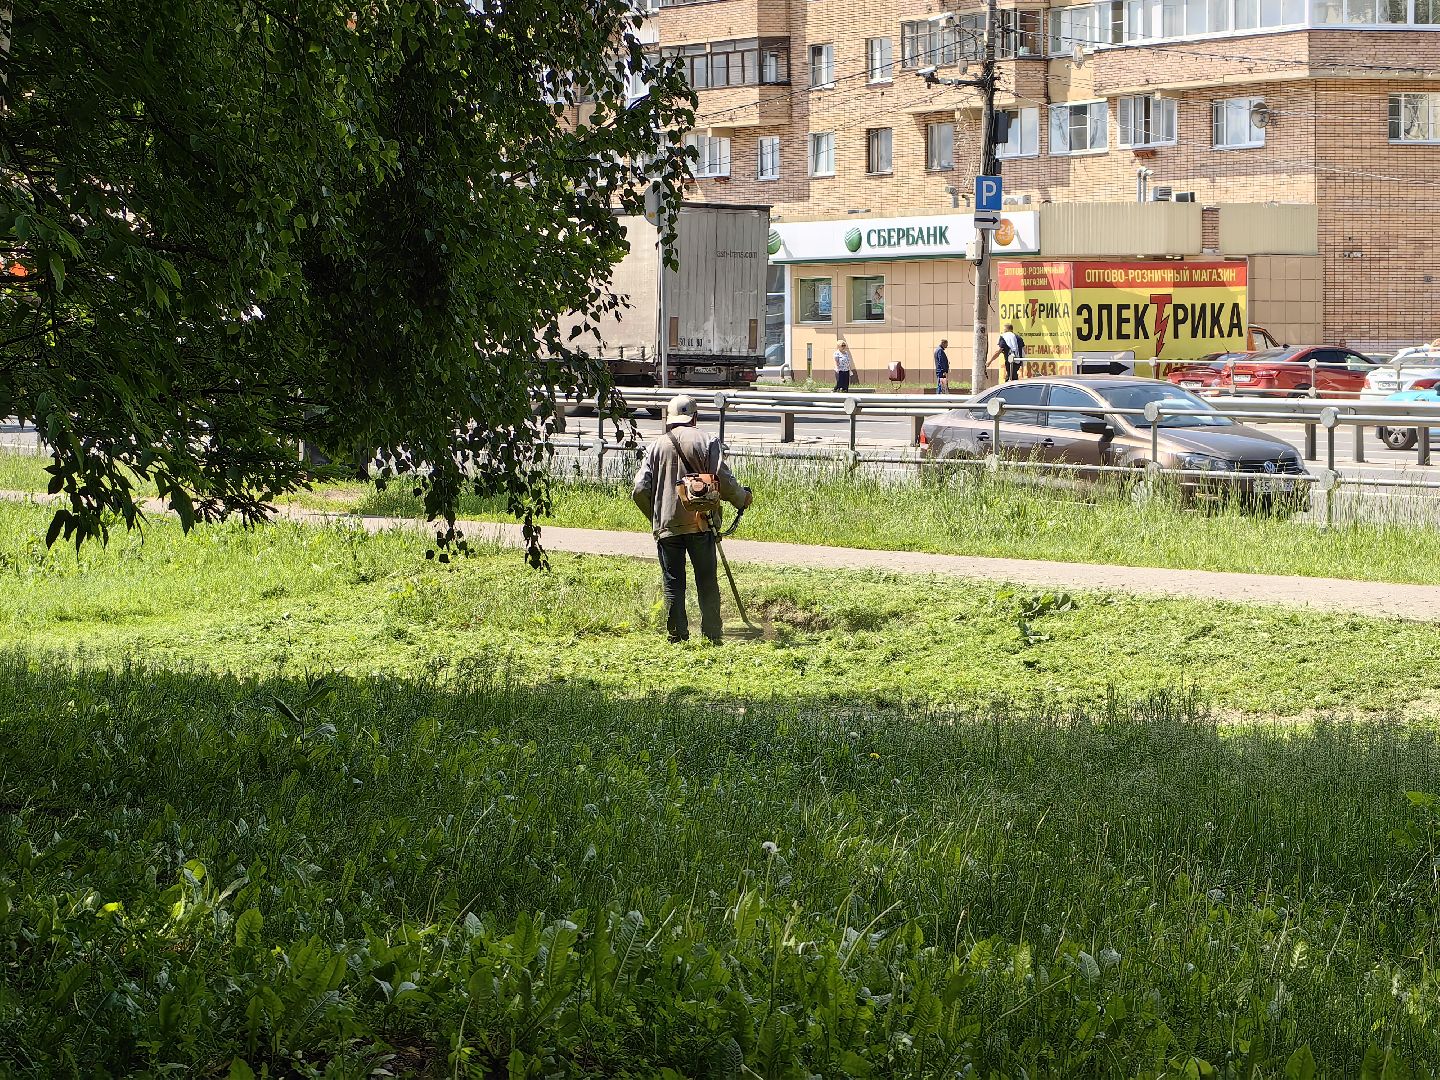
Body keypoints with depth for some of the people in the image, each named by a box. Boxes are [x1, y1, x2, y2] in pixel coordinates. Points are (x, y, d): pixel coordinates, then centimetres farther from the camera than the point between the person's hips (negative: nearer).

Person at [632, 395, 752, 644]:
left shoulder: (657, 446, 3)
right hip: (700, 522, -1)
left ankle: (677, 636, 4)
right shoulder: (707, 442, -2)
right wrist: (743, 499, 12)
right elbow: (725, 481, -8)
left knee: (673, 584, 6)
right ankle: (712, 636, 7)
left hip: (667, 526, 1)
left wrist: (654, 516, 17)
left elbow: (640, 490, 0)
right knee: (707, 583, 8)